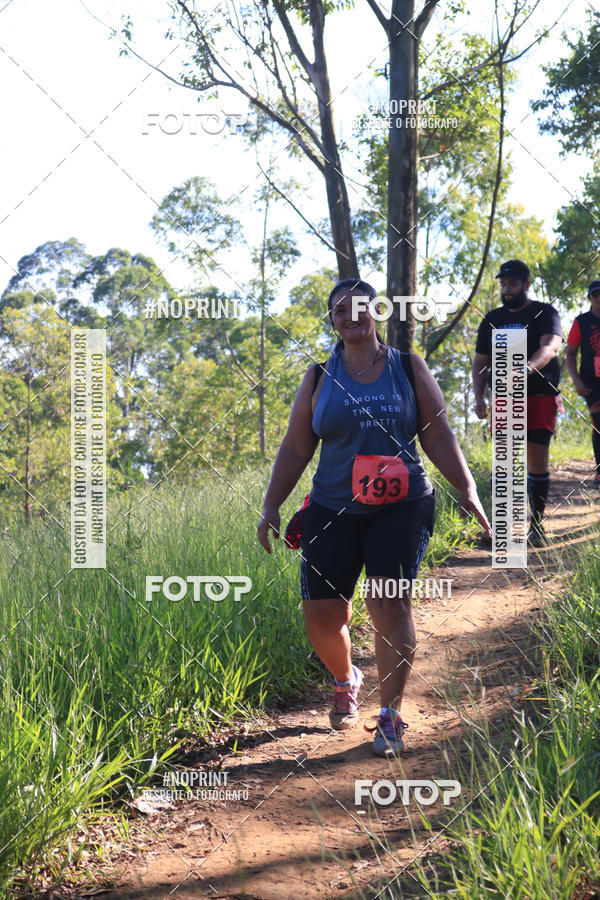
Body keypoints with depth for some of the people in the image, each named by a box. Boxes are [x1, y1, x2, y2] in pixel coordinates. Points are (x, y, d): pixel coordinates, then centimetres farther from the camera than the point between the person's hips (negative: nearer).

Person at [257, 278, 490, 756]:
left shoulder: (409, 368, 6)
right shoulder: (319, 378, 8)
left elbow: (439, 437, 6)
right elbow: (295, 448, 10)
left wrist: (467, 490, -4)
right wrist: (271, 506, 4)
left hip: (403, 507, -1)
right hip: (332, 510, 2)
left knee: (389, 603, -16)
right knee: (322, 613, -3)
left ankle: (391, 716, -1)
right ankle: (346, 682, 30)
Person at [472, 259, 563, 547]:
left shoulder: (544, 313, 1)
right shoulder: (492, 319, 14)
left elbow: (551, 346, -18)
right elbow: (480, 361, 16)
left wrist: (529, 366, -38)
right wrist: (478, 396, 1)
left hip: (539, 397, -3)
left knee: (538, 460, -3)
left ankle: (537, 523, 9)